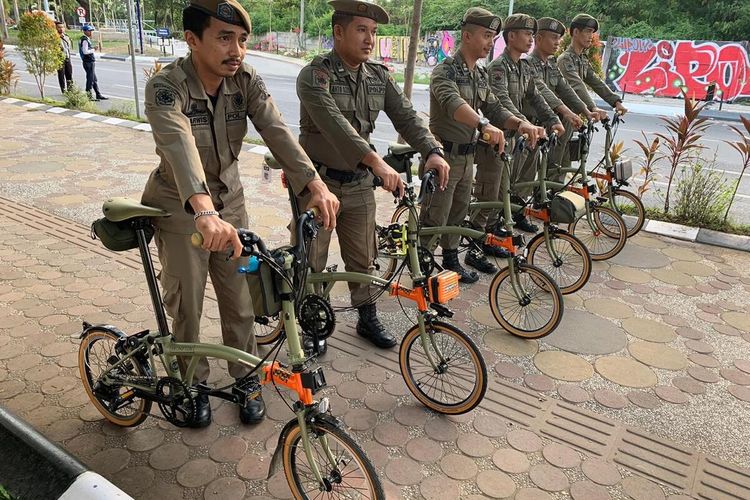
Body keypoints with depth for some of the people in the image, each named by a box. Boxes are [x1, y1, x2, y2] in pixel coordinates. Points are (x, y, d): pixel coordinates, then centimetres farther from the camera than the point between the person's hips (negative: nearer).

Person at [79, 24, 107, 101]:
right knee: (90, 79, -3)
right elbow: (85, 52, -23)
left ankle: (98, 95, 20)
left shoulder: (87, 39, 15)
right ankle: (88, 95, 3)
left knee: (94, 79, 14)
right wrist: (93, 50, -12)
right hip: (88, 62, -10)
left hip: (91, 62, 10)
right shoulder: (85, 40, -16)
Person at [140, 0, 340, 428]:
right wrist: (204, 211, -60)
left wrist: (316, 185, -41)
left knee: (240, 304, 10)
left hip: (230, 203, 3)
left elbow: (277, 131, -26)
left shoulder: (246, 81, -12)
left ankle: (247, 381, 31)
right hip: (181, 209, -3)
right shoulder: (166, 88, -24)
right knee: (186, 308, 9)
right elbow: (180, 146, -42)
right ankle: (194, 386, 32)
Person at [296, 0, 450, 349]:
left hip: (359, 184, 5)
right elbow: (334, 123, -31)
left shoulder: (379, 77, 4)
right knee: (311, 263, 8)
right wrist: (377, 162, -44)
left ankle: (368, 319, 32)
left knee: (362, 258, 14)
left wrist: (432, 152, -23)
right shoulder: (315, 75, -15)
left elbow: (406, 116, -4)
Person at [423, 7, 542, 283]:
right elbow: (453, 102, -35)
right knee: (435, 217, -3)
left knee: (458, 212, 18)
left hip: (467, 155, 8)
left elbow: (494, 108, 6)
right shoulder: (445, 70, -15)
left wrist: (520, 123, -15)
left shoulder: (481, 74, 12)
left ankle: (451, 259, 32)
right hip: (444, 154, -8)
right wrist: (484, 124, -52)